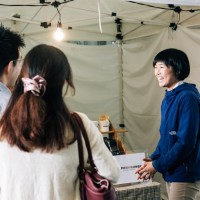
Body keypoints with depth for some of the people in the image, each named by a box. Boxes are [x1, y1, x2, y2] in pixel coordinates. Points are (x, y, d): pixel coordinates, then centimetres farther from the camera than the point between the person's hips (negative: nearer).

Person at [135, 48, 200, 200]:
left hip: (185, 174, -8)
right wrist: (154, 158, 2)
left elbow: (186, 142, -23)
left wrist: (157, 166, -16)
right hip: (171, 171, 8)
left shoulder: (188, 97, -18)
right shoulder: (168, 98, 9)